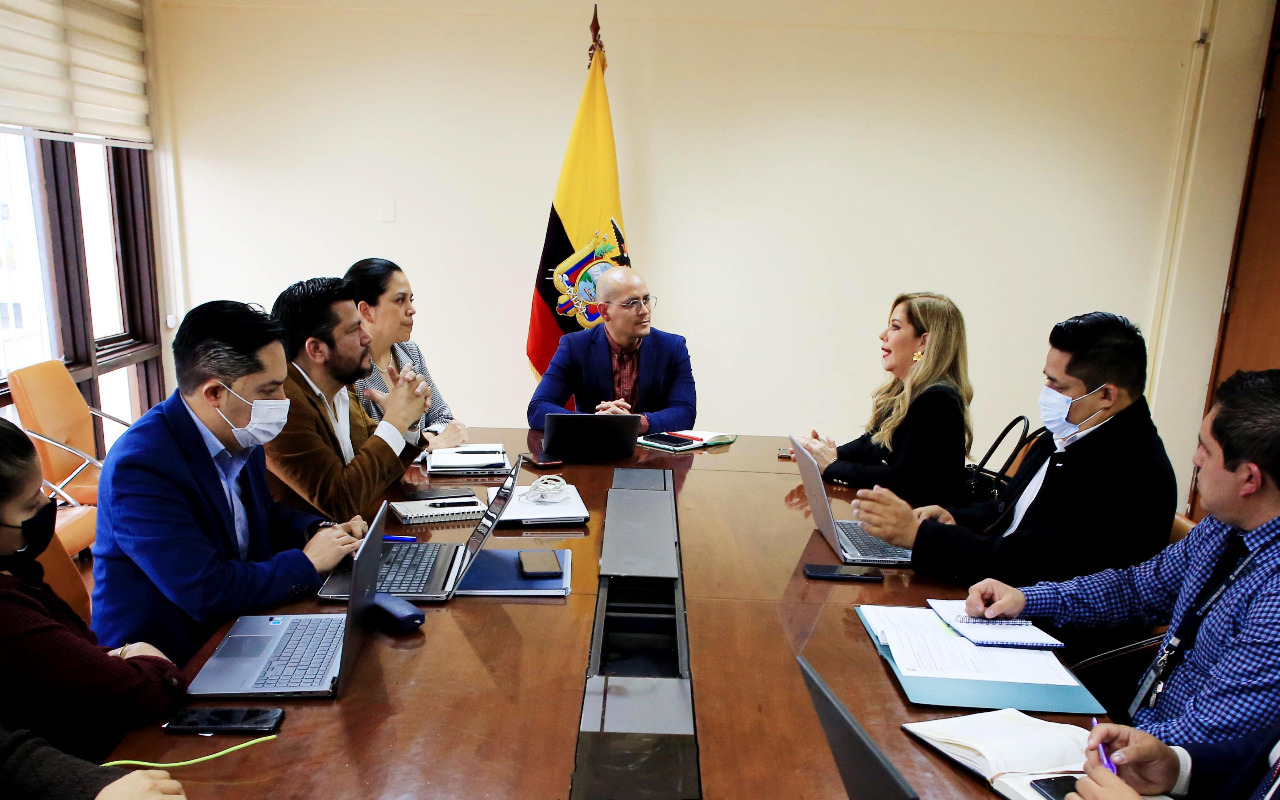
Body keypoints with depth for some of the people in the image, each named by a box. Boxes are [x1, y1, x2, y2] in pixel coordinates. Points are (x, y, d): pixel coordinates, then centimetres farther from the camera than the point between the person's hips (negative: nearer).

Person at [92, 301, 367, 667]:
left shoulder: (241, 437, -1)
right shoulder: (140, 466, -24)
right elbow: (207, 593, -29)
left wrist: (319, 531, -1)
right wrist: (307, 562, -17)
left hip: (234, 632, 8)